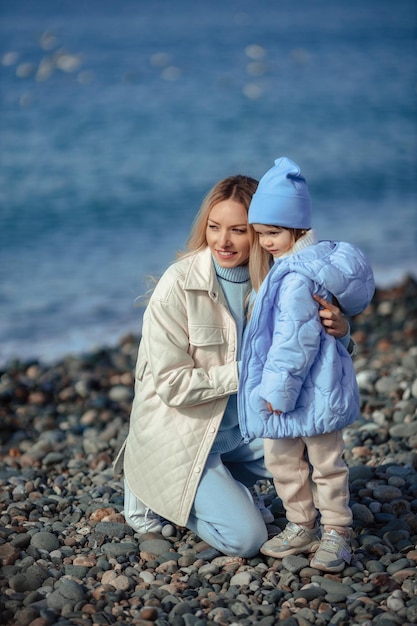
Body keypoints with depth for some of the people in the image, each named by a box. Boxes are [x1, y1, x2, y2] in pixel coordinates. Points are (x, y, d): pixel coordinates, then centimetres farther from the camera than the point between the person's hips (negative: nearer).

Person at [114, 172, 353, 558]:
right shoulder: (178, 285, -21)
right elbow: (172, 385, -20)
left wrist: (337, 329, -23)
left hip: (242, 427, 6)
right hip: (181, 434, -6)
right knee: (246, 538, -14)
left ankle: (226, 485, 11)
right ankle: (156, 493, 9)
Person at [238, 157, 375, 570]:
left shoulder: (296, 277, -25)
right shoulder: (315, 260, 8)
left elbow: (294, 339, -26)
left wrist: (277, 390, -18)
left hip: (311, 389, -10)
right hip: (295, 387, 10)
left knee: (325, 463, 5)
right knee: (281, 459, 16)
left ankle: (335, 533, 19)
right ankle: (301, 527, 29)